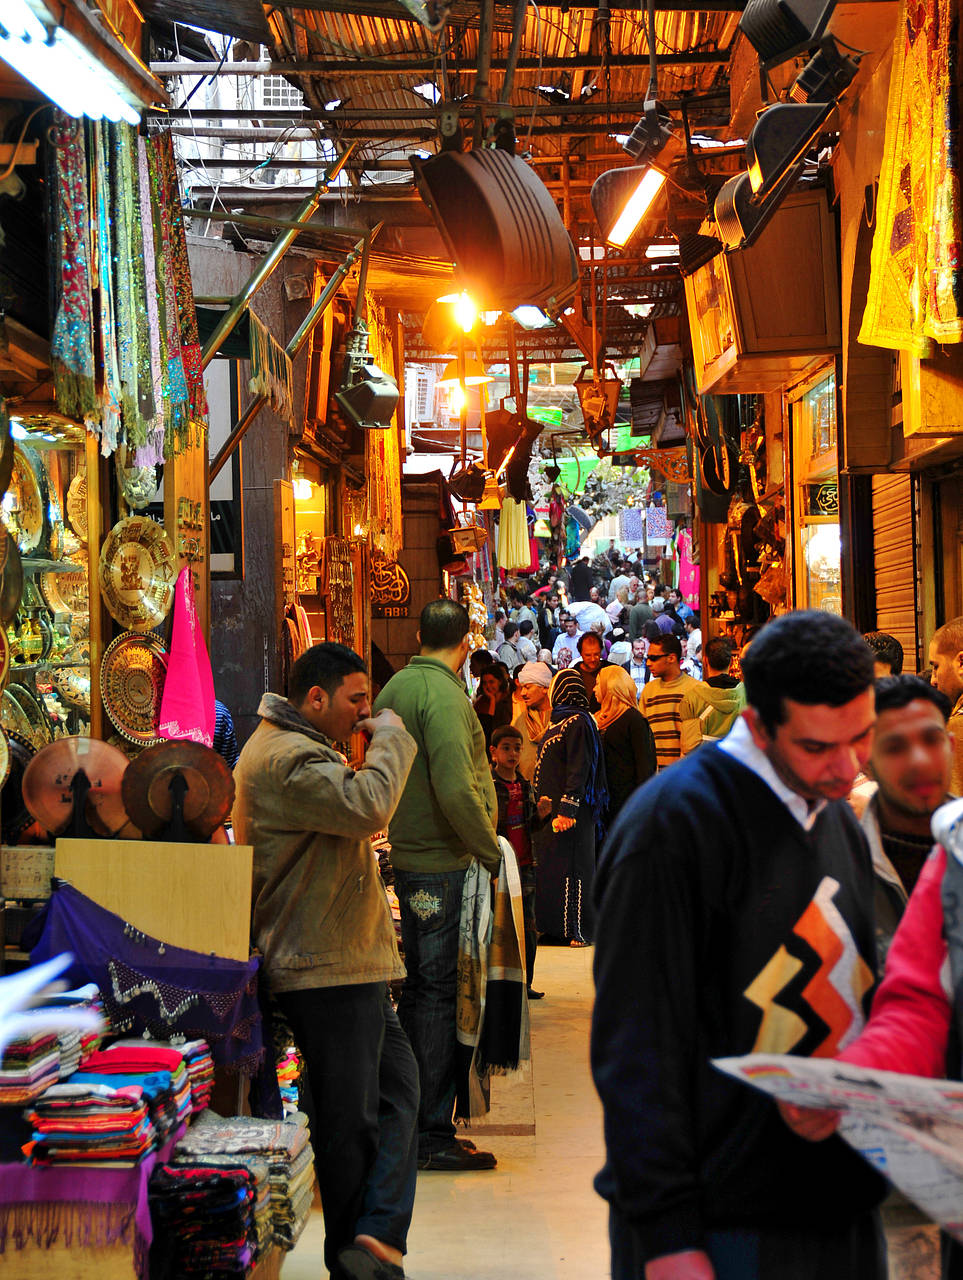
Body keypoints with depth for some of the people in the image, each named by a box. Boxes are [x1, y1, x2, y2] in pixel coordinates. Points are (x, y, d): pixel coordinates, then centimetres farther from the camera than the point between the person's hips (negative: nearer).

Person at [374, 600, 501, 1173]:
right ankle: (433, 1136, 0)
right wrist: (492, 851, -13)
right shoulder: (443, 695, -16)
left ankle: (413, 1122, 24)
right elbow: (456, 791, -24)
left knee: (422, 987, 16)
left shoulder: (395, 688, 13)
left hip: (409, 858, 9)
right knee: (437, 991, -5)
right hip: (444, 866, -9)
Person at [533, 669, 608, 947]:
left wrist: (567, 809, -22)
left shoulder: (577, 722, -13)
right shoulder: (558, 720, 15)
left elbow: (579, 769, -19)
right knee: (548, 865, 11)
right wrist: (541, 801, 18)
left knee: (570, 866, -5)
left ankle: (579, 929, 0)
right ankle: (554, 925, 17)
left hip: (569, 809, -9)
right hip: (549, 807, 9)